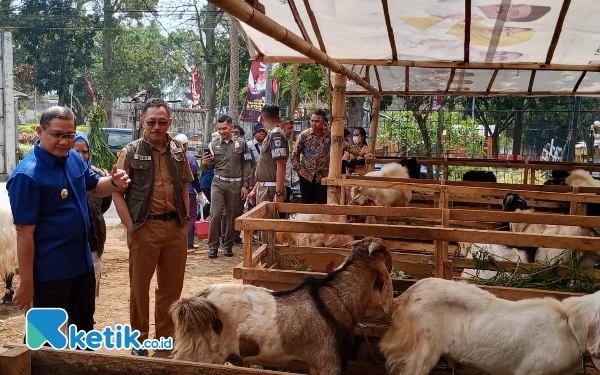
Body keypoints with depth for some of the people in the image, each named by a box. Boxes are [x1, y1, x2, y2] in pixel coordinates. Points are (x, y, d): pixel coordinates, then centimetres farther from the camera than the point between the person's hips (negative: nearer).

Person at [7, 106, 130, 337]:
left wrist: (114, 182, -7)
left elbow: (94, 187, 17)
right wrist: (26, 284, -21)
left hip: (82, 262, 7)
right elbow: (24, 233, -22)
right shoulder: (27, 175, -22)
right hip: (49, 271, -7)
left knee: (85, 323, 24)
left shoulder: (74, 158, 0)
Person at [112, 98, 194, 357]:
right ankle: (139, 341, 24)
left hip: (176, 227, 4)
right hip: (145, 227, -4)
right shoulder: (130, 152, -5)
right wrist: (131, 226, -12)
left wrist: (185, 218, 7)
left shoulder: (178, 150, 7)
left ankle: (166, 338, 29)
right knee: (140, 286, 8)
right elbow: (117, 192, -6)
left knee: (172, 286, 13)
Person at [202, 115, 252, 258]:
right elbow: (206, 169, 6)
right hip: (218, 183, 0)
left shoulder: (241, 143, 2)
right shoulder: (213, 145, 5)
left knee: (232, 217, 6)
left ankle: (228, 245, 19)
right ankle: (213, 246, 1)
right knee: (215, 214, -9)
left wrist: (245, 186, -3)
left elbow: (247, 166, 2)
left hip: (235, 184, 0)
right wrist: (204, 163, -18)